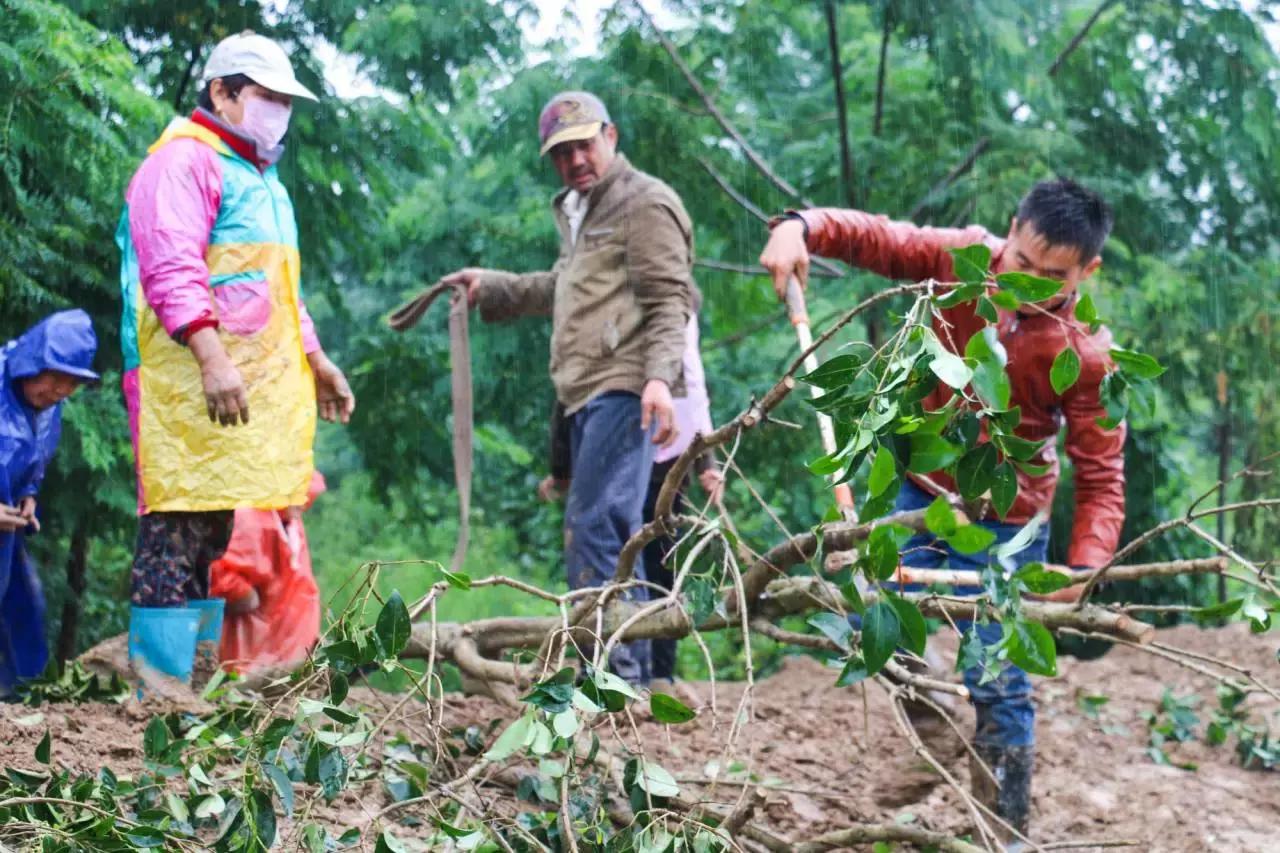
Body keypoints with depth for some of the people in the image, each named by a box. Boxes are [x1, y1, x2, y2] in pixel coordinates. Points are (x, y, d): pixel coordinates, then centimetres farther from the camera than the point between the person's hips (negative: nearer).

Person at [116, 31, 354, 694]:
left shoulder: (261, 179, 26)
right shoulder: (184, 161, -5)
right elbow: (171, 270, -17)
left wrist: (315, 360, 32)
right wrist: (211, 357, -27)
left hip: (259, 390, 10)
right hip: (190, 386, -10)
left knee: (217, 537, 10)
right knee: (178, 531, -11)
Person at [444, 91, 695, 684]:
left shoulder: (645, 202, -3)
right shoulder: (577, 211, 26)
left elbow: (670, 300, -12)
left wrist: (660, 376, -25)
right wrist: (488, 287, 41)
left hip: (624, 390, -10)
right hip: (586, 394, 10)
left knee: (593, 524, -18)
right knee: (614, 533, 10)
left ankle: (613, 668, -20)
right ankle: (629, 671, 14)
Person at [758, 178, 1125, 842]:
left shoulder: (1087, 353, -20)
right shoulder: (963, 258, -13)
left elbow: (1101, 477, -19)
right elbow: (870, 237, -11)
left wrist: (1082, 566, -34)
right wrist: (801, 227, -33)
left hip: (1003, 525, -4)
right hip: (921, 493, 4)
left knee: (998, 687, -2)